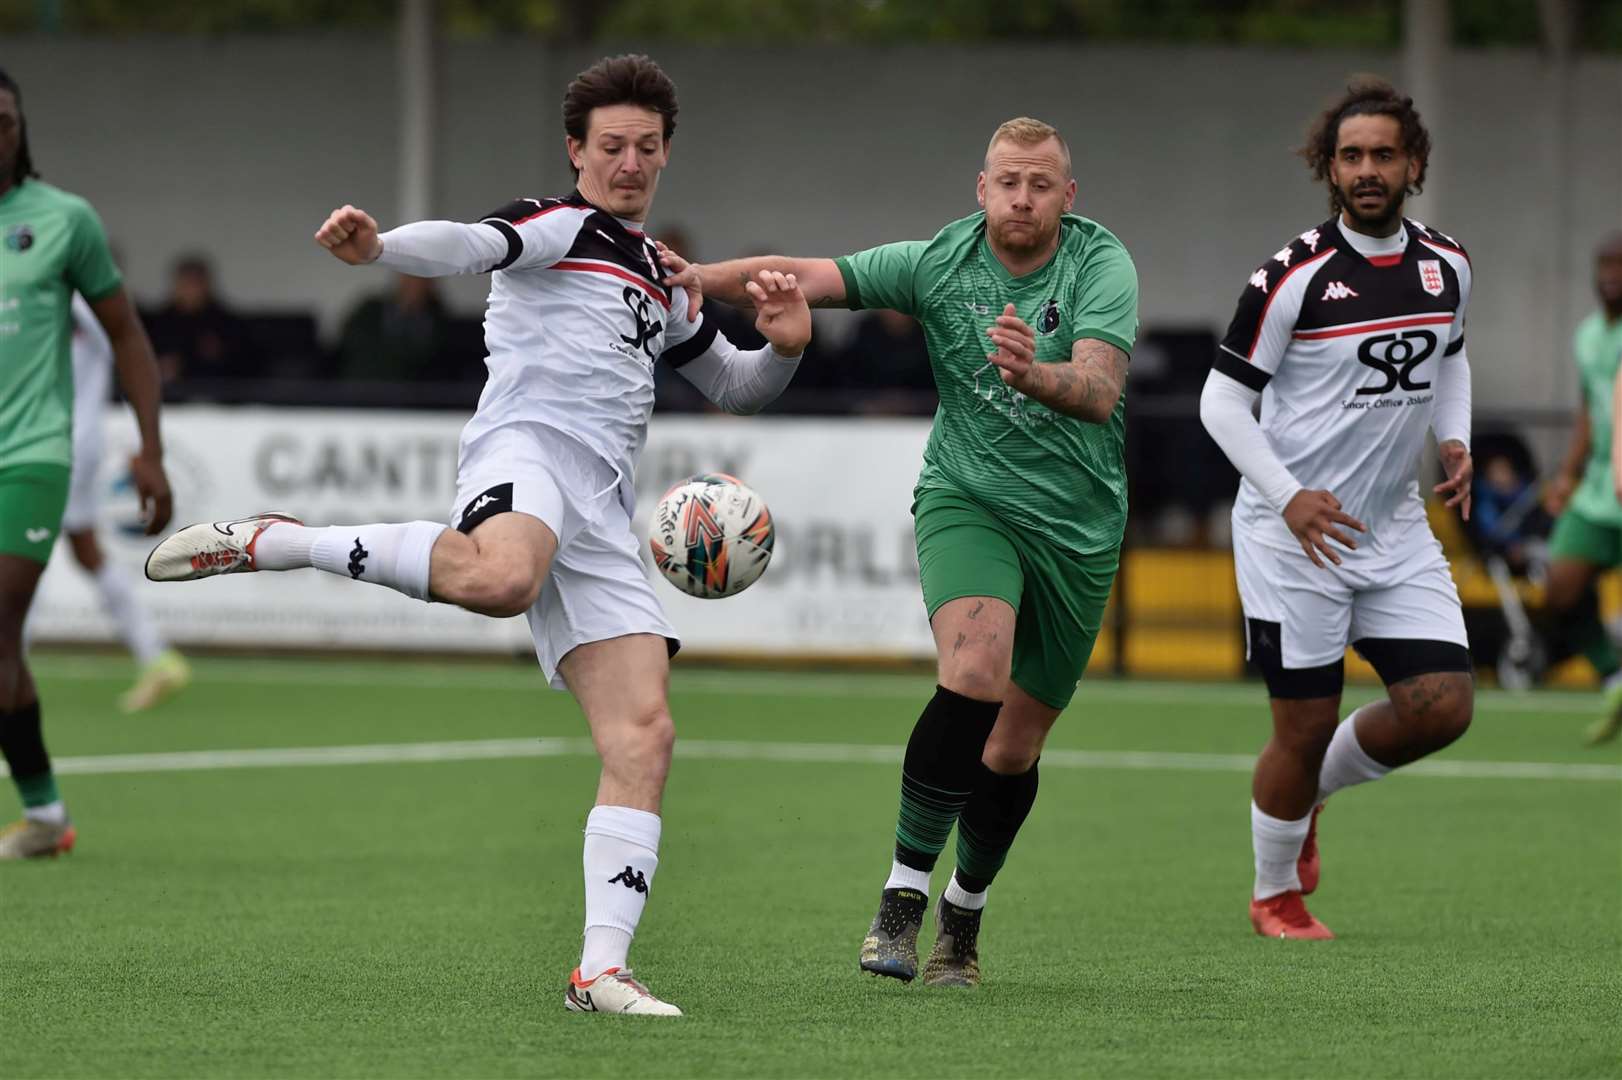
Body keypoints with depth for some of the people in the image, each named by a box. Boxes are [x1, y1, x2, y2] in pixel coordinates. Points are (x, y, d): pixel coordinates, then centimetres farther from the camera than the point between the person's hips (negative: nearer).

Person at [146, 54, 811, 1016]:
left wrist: (783, 348, 18)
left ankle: (603, 970, -8)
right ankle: (270, 544, -25)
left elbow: (736, 388, 43)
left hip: (602, 516, 7)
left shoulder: (659, 282, 31)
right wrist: (378, 248, -35)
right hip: (529, 445, -7)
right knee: (500, 578, -43)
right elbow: (468, 246, -12)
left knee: (645, 734, -6)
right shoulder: (561, 225, 9)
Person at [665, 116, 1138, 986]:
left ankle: (965, 911, 34)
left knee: (1014, 750, 8)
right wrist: (701, 277, -32)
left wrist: (1035, 374, -47)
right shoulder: (938, 262, -6)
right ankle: (902, 897, -22)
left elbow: (1100, 389, -26)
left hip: (1078, 527, 1)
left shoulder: (1101, 263, -10)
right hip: (967, 500, -1)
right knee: (975, 675, -29)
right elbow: (808, 277, -15)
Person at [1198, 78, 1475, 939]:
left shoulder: (1446, 266, 3)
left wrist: (1454, 441, 4)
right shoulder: (1294, 275, -14)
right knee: (1304, 729, -1)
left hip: (1396, 529, 5)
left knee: (1443, 706, -6)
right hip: (1293, 536, -5)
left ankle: (1315, 788, 23)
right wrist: (1289, 497, -21)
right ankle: (1275, 895, 24)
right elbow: (1222, 398, -10)